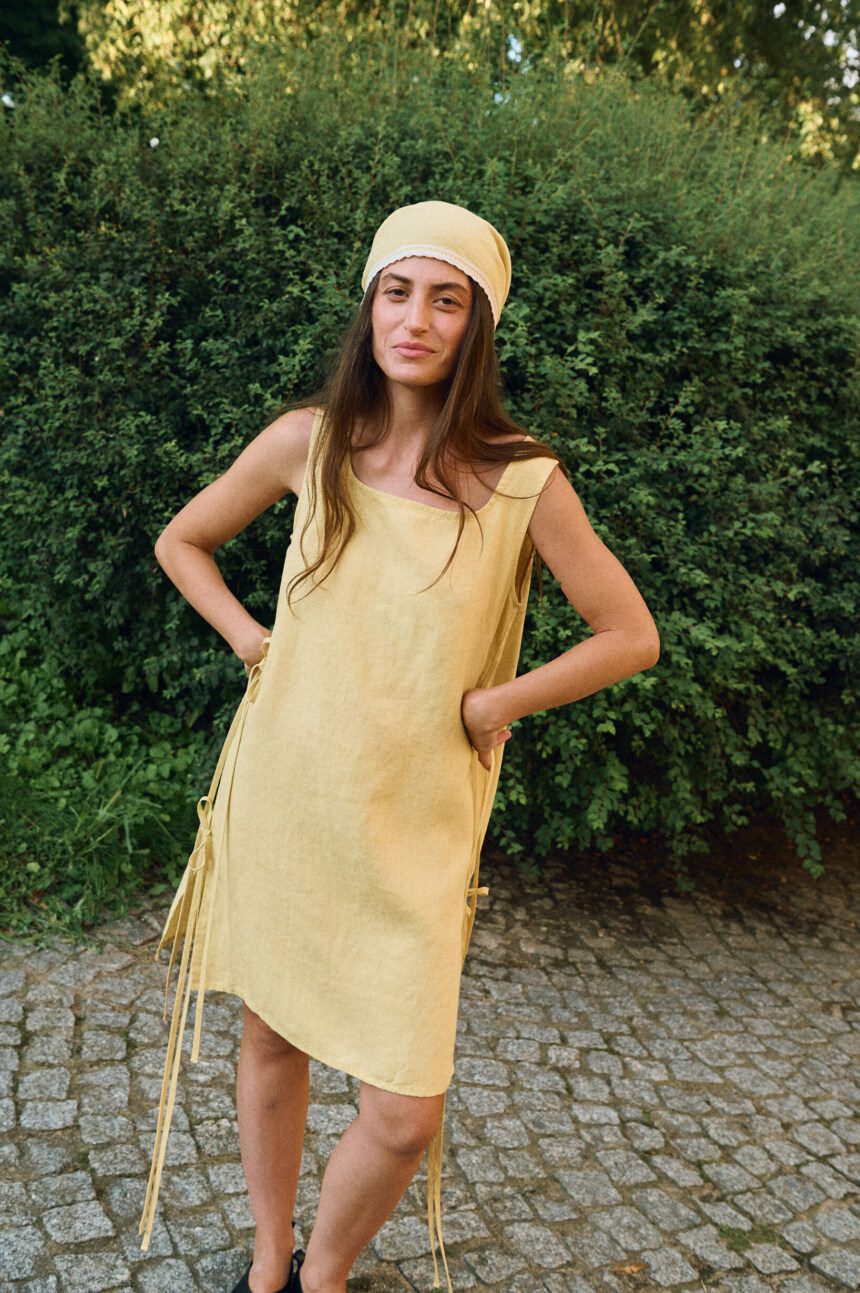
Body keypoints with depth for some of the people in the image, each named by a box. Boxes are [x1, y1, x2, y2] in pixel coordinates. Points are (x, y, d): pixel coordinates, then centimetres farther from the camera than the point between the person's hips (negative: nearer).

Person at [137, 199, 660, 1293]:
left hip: (411, 826, -2)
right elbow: (181, 542, 14)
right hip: (278, 799, 3)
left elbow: (630, 636, -1)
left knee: (404, 1117, -2)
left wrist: (487, 705, -5)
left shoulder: (521, 481, -9)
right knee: (270, 1040, 17)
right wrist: (248, 640, 2)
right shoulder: (307, 442, -2)